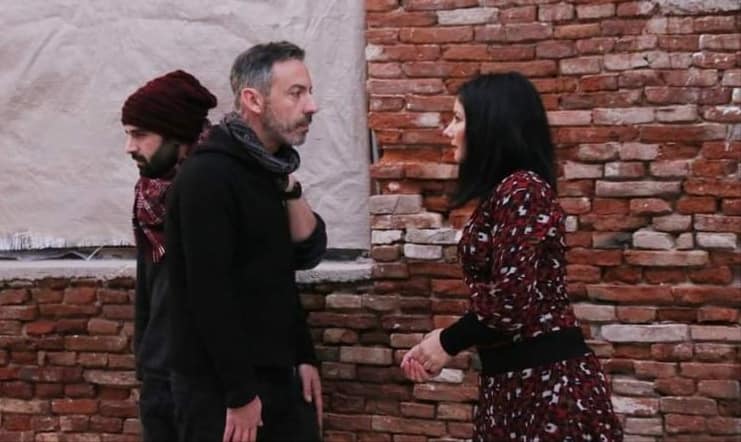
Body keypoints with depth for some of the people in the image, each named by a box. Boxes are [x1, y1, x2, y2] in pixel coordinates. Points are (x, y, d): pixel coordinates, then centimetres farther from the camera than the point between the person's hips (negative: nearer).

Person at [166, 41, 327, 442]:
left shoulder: (267, 169, 9)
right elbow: (210, 294, -21)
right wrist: (239, 394, -21)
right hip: (219, 386, -8)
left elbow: (305, 255, 12)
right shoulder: (208, 176, -17)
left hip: (276, 375, 8)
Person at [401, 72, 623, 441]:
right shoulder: (501, 192, 14)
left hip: (545, 379, -9)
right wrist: (441, 344, 9)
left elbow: (512, 298, -22)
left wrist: (448, 342, -8)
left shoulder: (521, 190, -15)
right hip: (513, 378, 9)